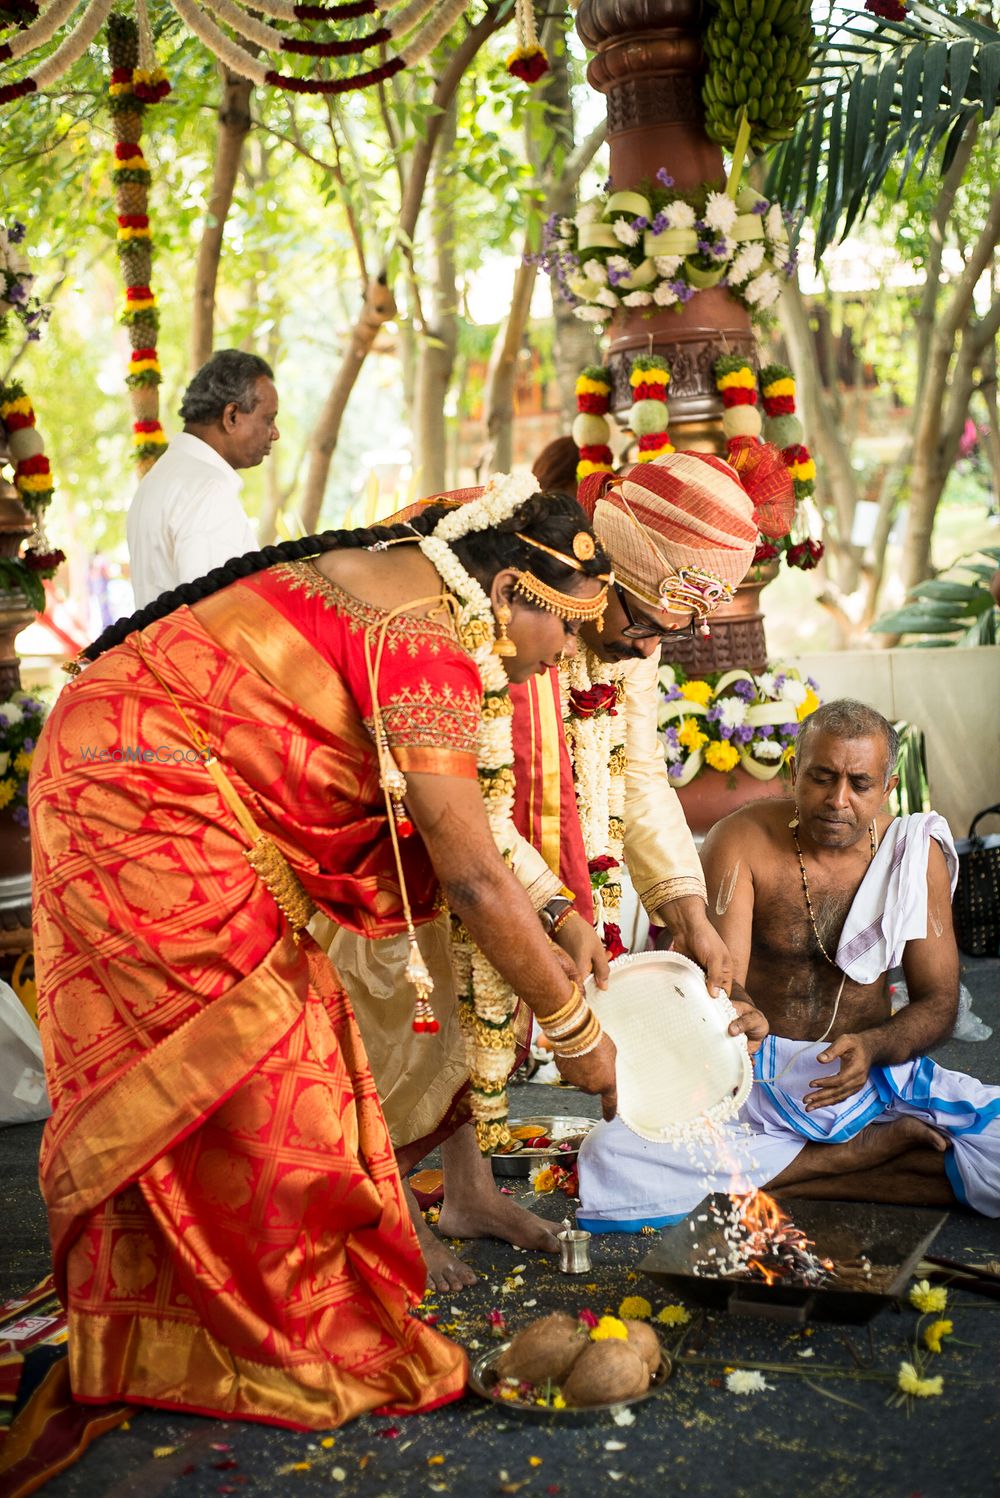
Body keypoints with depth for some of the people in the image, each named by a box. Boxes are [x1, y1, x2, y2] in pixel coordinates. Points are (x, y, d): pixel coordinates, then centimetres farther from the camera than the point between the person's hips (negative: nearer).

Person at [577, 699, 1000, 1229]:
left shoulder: (915, 853, -2)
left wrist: (872, 1047, -22)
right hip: (756, 1073, 0)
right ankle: (868, 1150, -17)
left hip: (875, 1074, 0)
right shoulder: (742, 842, -9)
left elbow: (938, 1003, 0)